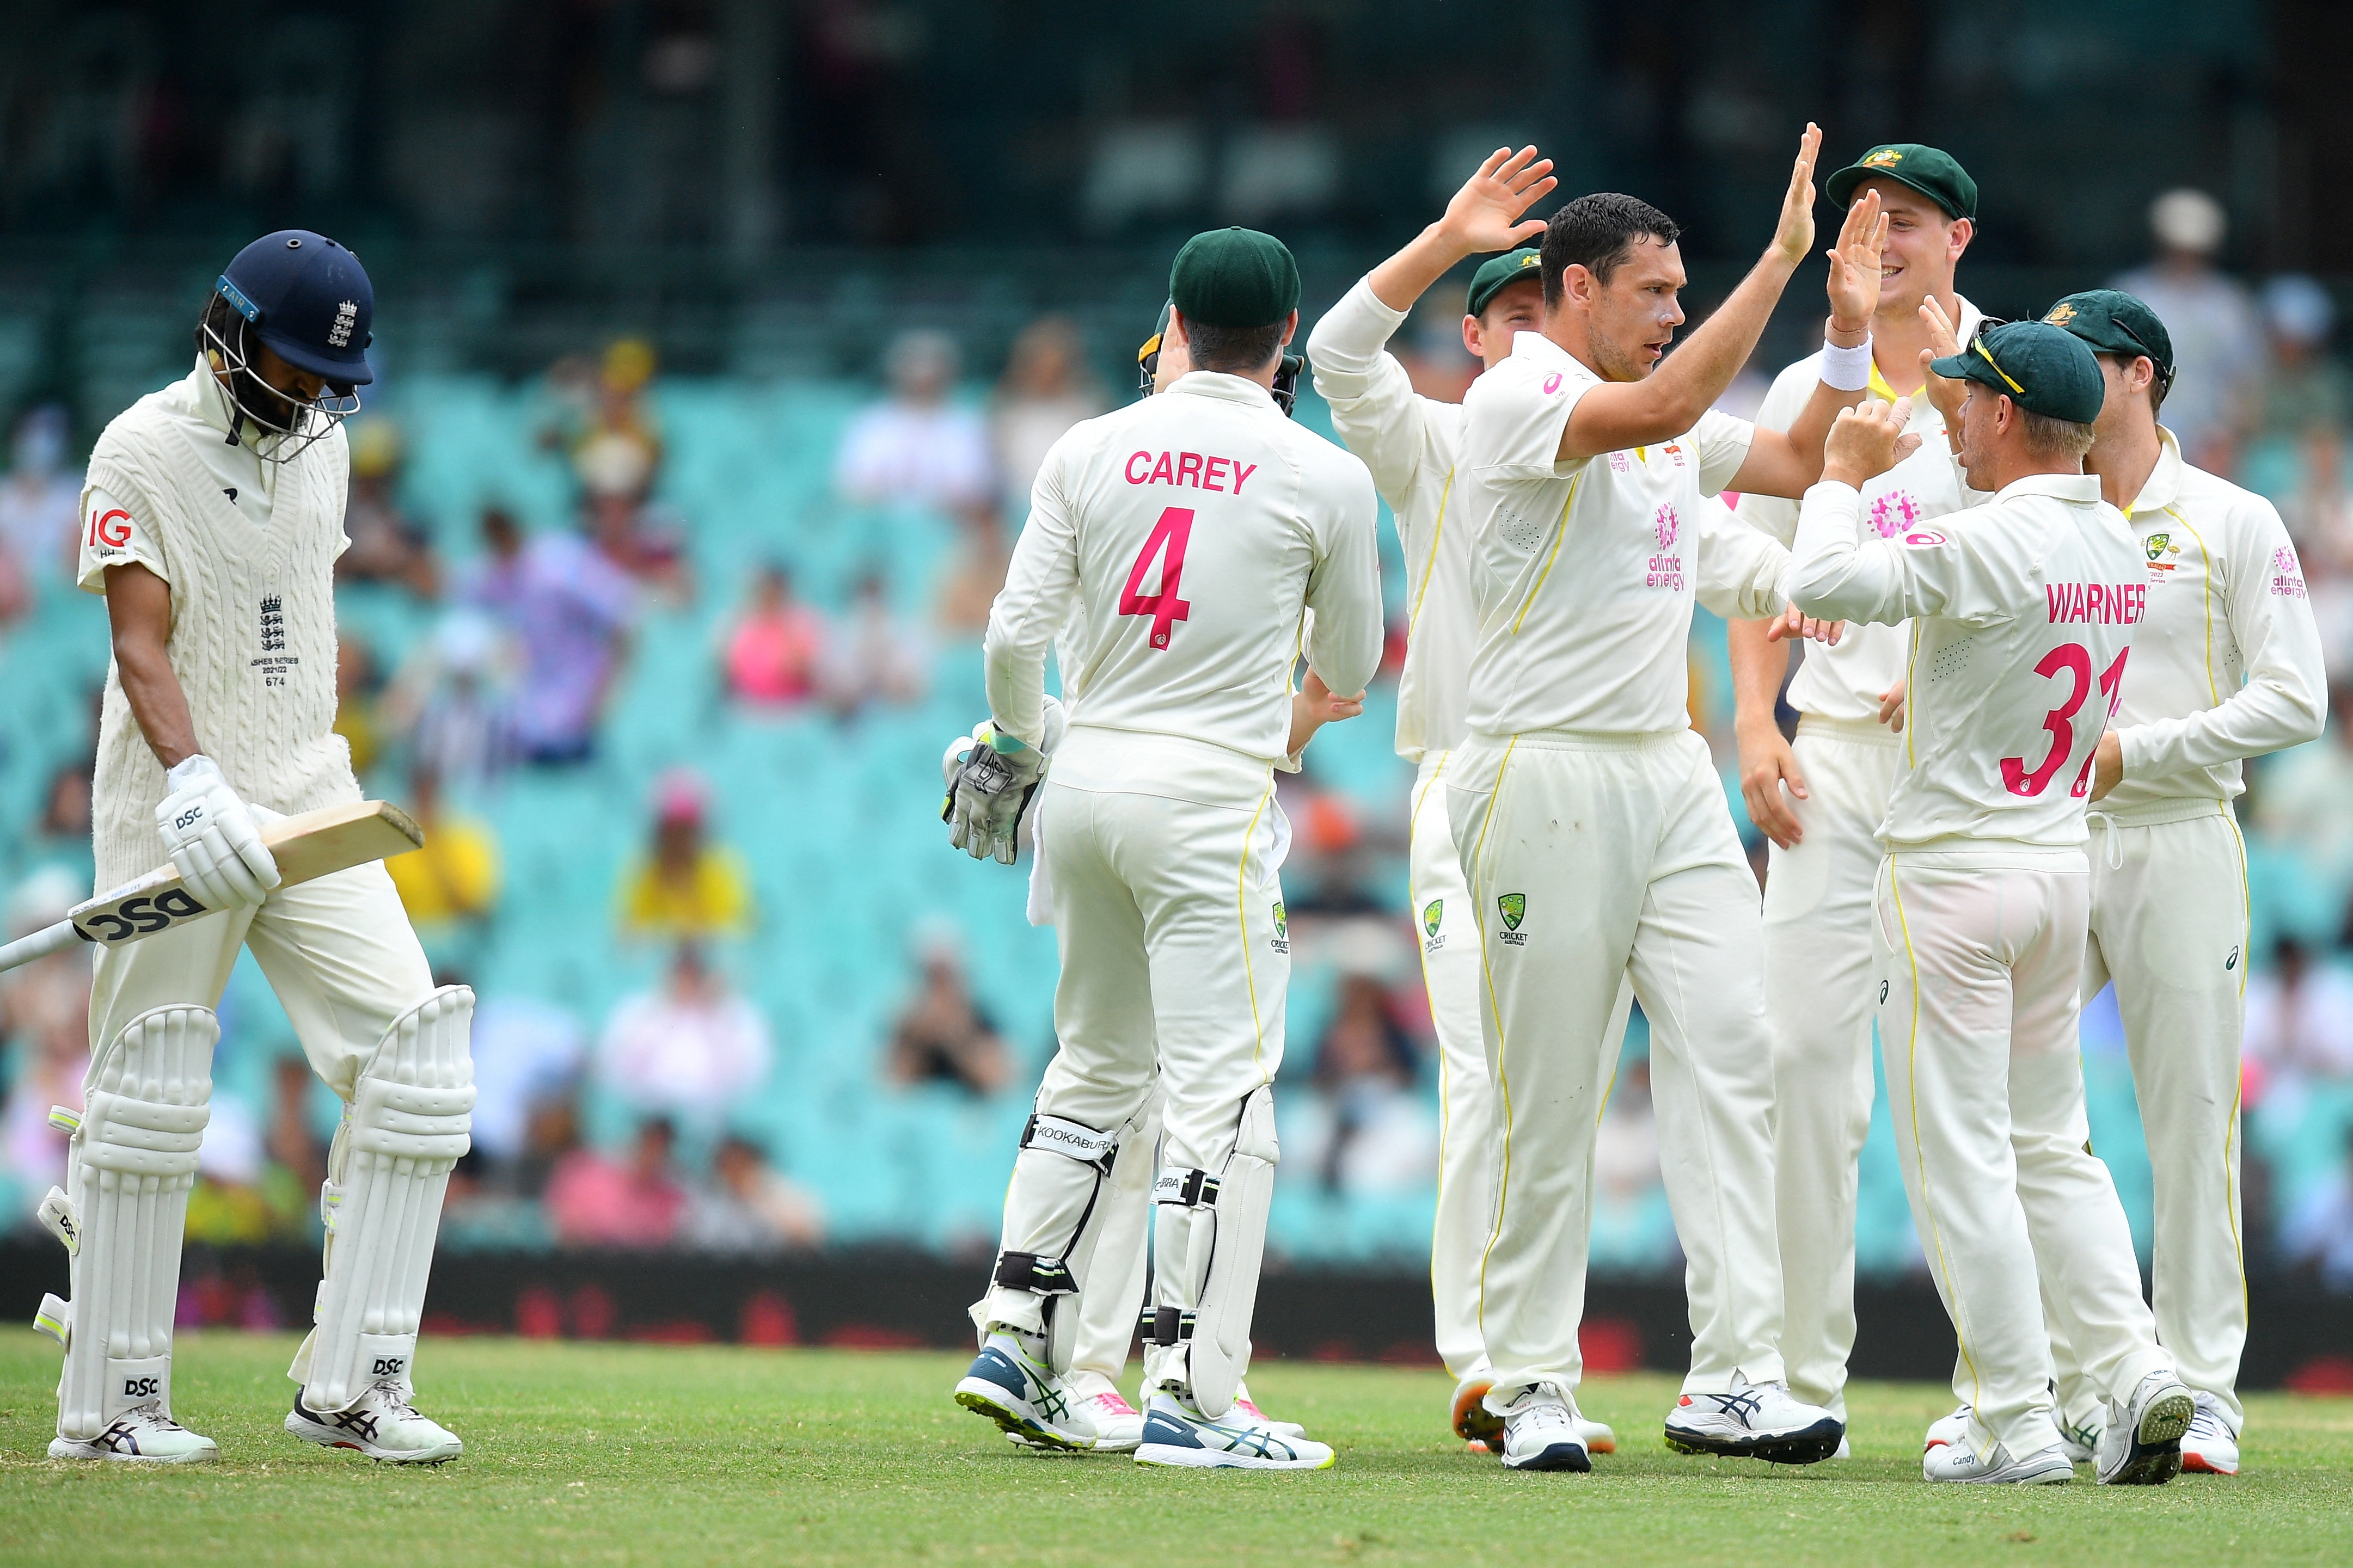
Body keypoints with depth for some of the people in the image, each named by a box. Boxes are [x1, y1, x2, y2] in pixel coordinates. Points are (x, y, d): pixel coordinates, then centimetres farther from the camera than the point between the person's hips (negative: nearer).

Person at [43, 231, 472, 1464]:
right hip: (179, 807, -6)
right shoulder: (144, 453, -10)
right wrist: (193, 784, -34)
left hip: (310, 801, 6)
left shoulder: (319, 444, 12)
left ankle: (351, 1384, -3)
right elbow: (139, 649, -19)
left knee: (415, 1059, -6)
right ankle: (107, 1407, 7)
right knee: (152, 1098, -3)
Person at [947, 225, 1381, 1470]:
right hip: (1209, 801, -5)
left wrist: (1019, 745, 20)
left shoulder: (1089, 453, 4)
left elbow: (1014, 636, 1)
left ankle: (1016, 1336, 17)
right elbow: (1349, 667, 7)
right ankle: (1190, 1400, -11)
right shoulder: (1323, 477, -4)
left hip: (1085, 776, 5)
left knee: (1097, 1069, 19)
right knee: (1219, 1088, -5)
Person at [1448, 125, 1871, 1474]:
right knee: (1548, 1098, -3)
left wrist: (1851, 331, 13)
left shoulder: (1672, 420, 17)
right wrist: (1780, 259, -26)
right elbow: (1659, 411, -26)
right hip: (1547, 779, -8)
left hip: (1674, 777, 8)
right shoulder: (1514, 400, -9)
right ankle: (1536, 1387, 5)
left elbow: (1795, 464, 27)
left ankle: (1736, 1376, -10)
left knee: (1732, 1054, -6)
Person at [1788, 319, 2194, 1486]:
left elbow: (1826, 582, -27)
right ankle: (2134, 1368, 0)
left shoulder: (1995, 543, -21)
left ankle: (2016, 1424, -3)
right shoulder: (2119, 548, 7)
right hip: (2064, 859, 8)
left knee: (1960, 1152, -2)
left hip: (1953, 874, -8)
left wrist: (1845, 473, -12)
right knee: (2047, 1146, 16)